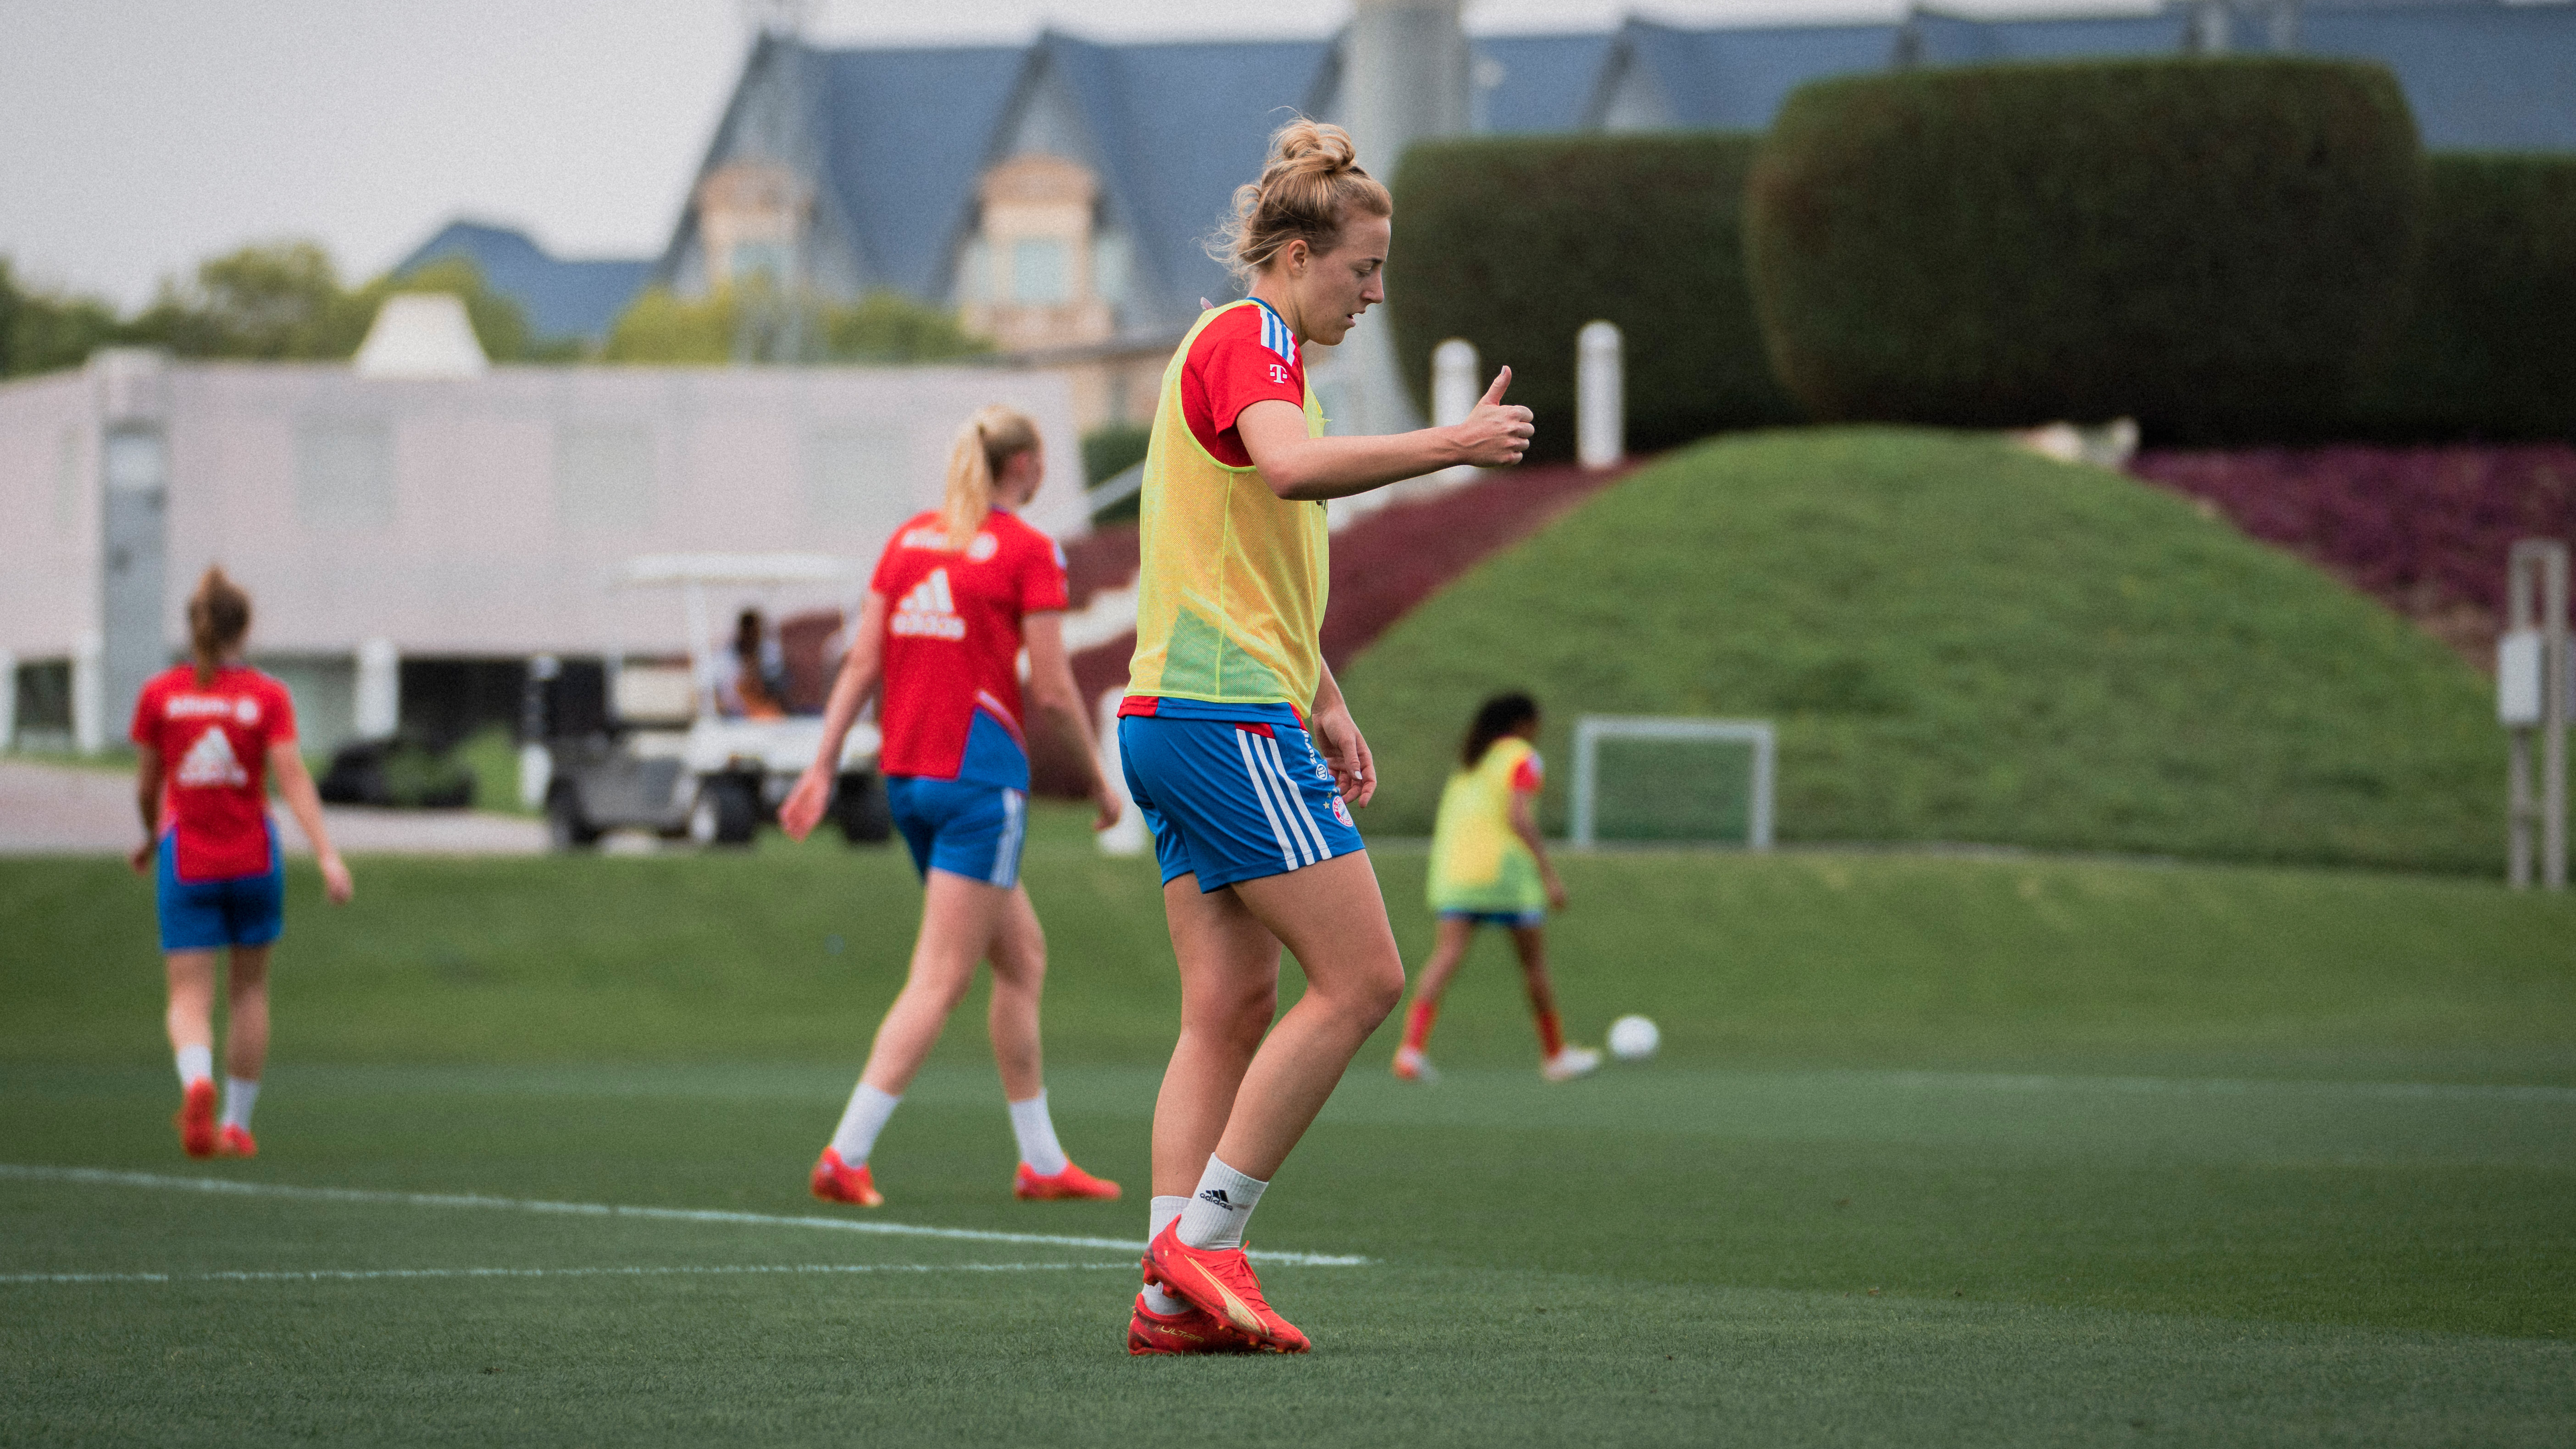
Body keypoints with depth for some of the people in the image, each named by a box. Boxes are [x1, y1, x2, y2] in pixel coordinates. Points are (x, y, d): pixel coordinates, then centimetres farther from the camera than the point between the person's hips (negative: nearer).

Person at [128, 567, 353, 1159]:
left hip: (185, 861, 0)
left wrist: (152, 837, 24)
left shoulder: (158, 695, -2)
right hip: (253, 859, 0)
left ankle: (196, 1082, -33)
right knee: (249, 990, 18)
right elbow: (293, 779, -15)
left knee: (190, 999, -1)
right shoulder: (267, 697, -6)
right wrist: (328, 855, -19)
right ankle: (237, 1125, 22)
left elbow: (146, 787, 5)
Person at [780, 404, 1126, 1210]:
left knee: (1023, 954, 18)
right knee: (940, 982, -6)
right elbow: (1052, 690, -9)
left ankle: (1042, 1160, 20)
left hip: (905, 773, 7)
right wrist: (1099, 777, 4)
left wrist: (824, 767, 7)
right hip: (980, 775, -7)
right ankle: (846, 1156, -16)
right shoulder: (1030, 552, -7)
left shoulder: (910, 538, 11)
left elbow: (860, 664, 6)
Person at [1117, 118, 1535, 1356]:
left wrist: (1325, 707, 29)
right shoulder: (1245, 341, -9)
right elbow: (1295, 467, -32)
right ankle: (1199, 1245, -10)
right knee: (1360, 977, -9)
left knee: (1231, 1005, 5)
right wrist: (1453, 445, -29)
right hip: (1226, 714, -10)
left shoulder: (1257, 351, 23)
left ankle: (1175, 1294, -1)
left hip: (1177, 720, 10)